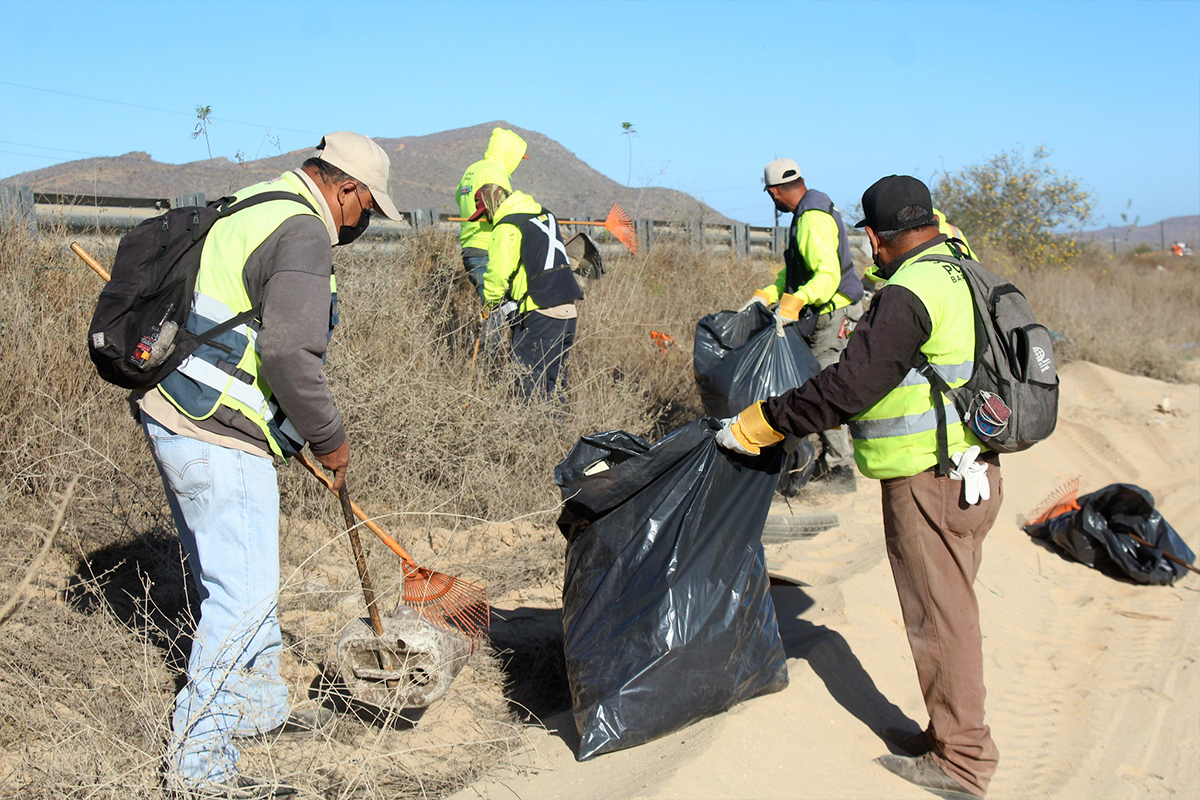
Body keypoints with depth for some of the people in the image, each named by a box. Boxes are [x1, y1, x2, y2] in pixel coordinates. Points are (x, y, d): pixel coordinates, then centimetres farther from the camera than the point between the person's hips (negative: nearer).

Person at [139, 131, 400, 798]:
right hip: (216, 437, -11)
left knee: (239, 575, 21)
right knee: (243, 592, -5)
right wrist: (329, 439, -10)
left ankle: (260, 705, 37)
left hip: (172, 412, 11)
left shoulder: (252, 209, 17)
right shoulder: (304, 234, -15)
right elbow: (289, 354, -25)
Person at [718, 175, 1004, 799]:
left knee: (939, 615, 1)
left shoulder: (909, 292, -20)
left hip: (928, 483, -10)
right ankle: (953, 734, 30)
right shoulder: (961, 276, 10)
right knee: (950, 610, 18)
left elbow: (847, 388, -22)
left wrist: (753, 426, -15)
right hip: (973, 471, 10)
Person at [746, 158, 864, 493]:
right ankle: (830, 461, 23)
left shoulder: (813, 217, -18)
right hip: (828, 314, 10)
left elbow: (828, 275, -28)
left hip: (836, 314, -10)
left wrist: (796, 301, -39)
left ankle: (841, 470, -3)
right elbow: (799, 270, 22)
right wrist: (766, 295, 15)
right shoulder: (810, 210, 15)